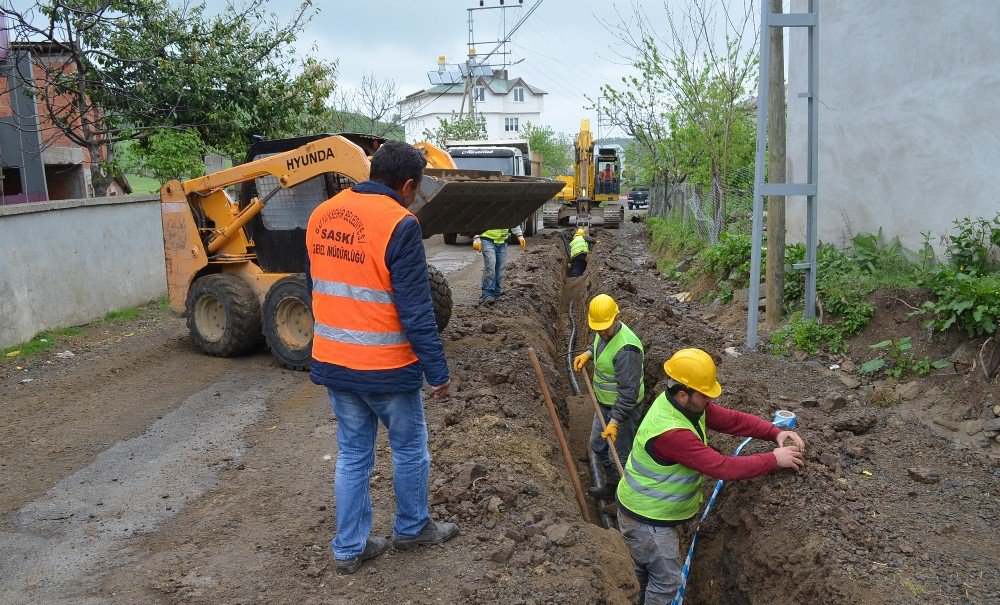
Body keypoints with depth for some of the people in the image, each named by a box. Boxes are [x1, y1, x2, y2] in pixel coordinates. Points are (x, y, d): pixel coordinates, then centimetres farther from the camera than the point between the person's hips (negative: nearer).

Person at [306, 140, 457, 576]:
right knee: (410, 449, 17)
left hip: (331, 361, 6)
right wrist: (437, 371, -11)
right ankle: (411, 528, 35)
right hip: (385, 368, -6)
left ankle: (349, 548, 26)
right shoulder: (399, 224, -18)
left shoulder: (321, 215, 4)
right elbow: (416, 310, -19)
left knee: (352, 454, 18)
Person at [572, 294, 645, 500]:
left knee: (620, 455, 4)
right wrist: (587, 354, 6)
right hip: (605, 403, 10)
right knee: (598, 445, 24)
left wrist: (615, 421, -32)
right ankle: (612, 485, 44)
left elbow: (629, 390, -31)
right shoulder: (604, 333, -3)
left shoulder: (626, 348, -32)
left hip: (623, 408, -10)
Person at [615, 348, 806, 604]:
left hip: (648, 509, 9)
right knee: (668, 583, 8)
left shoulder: (689, 404, -9)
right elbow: (723, 468, -35)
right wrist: (774, 459, -26)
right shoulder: (670, 432, -38)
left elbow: (732, 419, -3)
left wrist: (775, 432, -15)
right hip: (647, 520, -9)